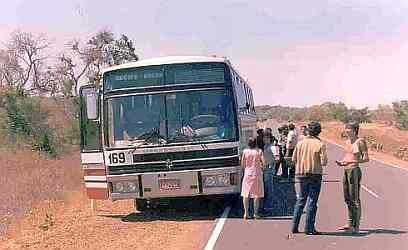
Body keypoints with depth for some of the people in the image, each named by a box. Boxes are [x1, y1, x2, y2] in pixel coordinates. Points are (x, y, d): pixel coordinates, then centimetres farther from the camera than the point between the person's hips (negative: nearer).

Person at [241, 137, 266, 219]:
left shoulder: (245, 151, -3)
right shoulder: (259, 151, -5)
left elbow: (242, 164, 1)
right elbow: (263, 163, -8)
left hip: (247, 173, 1)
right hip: (257, 173, -1)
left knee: (246, 194, 8)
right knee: (257, 194, 6)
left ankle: (246, 213, 3)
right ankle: (255, 213, 6)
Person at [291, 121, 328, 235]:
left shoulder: (300, 143, 1)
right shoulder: (320, 144, -9)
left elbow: (294, 159, 4)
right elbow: (324, 162, -12)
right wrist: (317, 161, 9)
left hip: (301, 174, 4)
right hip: (315, 175, -4)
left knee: (300, 201, 14)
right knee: (312, 202, 2)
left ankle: (294, 226, 12)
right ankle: (309, 228, 3)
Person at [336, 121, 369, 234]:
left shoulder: (360, 142, -9)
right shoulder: (348, 142, 14)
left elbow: (366, 158, -13)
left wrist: (352, 162, -24)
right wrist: (341, 162, 3)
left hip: (354, 170, -8)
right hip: (346, 171, 8)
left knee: (355, 199, -6)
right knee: (348, 199, 13)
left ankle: (356, 226, -2)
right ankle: (350, 224, 23)